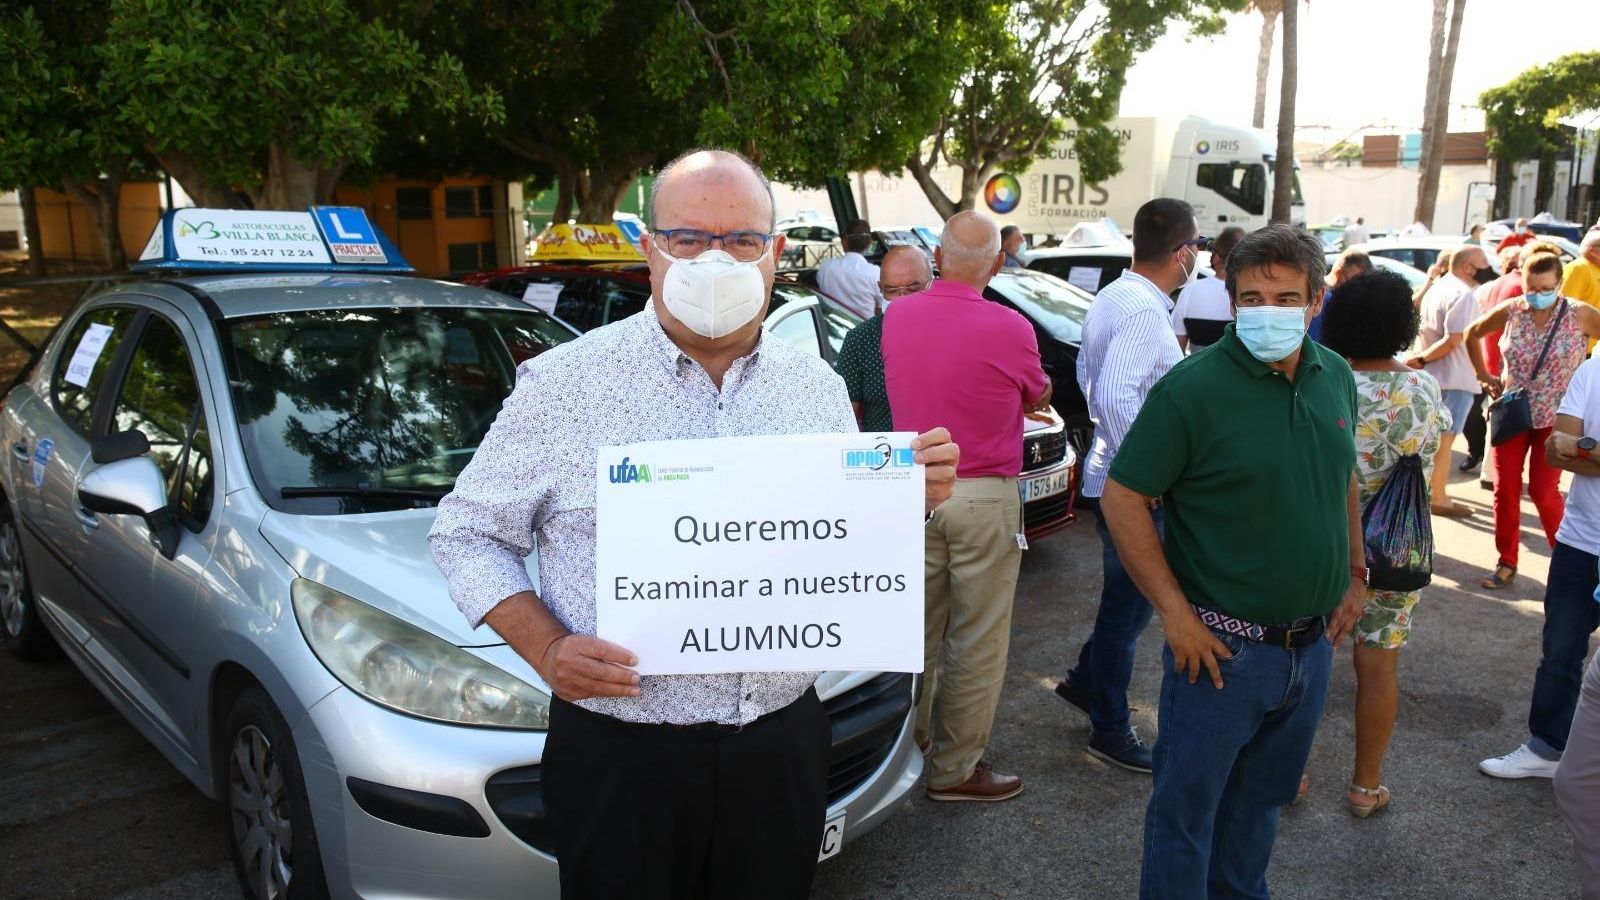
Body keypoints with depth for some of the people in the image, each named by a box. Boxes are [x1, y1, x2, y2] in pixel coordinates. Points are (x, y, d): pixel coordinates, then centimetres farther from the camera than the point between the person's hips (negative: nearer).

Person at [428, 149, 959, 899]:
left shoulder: (818, 388, 5)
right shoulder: (564, 384, -7)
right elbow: (465, 533, 0)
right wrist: (546, 651, -14)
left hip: (782, 749, 4)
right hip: (621, 755, -3)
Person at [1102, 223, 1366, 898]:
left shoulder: (1336, 377, 3)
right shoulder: (1193, 387, -18)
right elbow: (1122, 497, -18)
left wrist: (1355, 574, 14)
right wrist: (1176, 614, -19)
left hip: (1312, 643, 6)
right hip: (1223, 647, -6)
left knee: (1262, 798, 24)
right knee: (1187, 810, 7)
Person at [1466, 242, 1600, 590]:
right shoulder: (1511, 311, -4)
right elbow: (1473, 334, 13)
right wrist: (1484, 375, 9)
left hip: (1555, 418, -2)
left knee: (1543, 492, -4)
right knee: (1505, 489, 4)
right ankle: (1507, 562, 17)